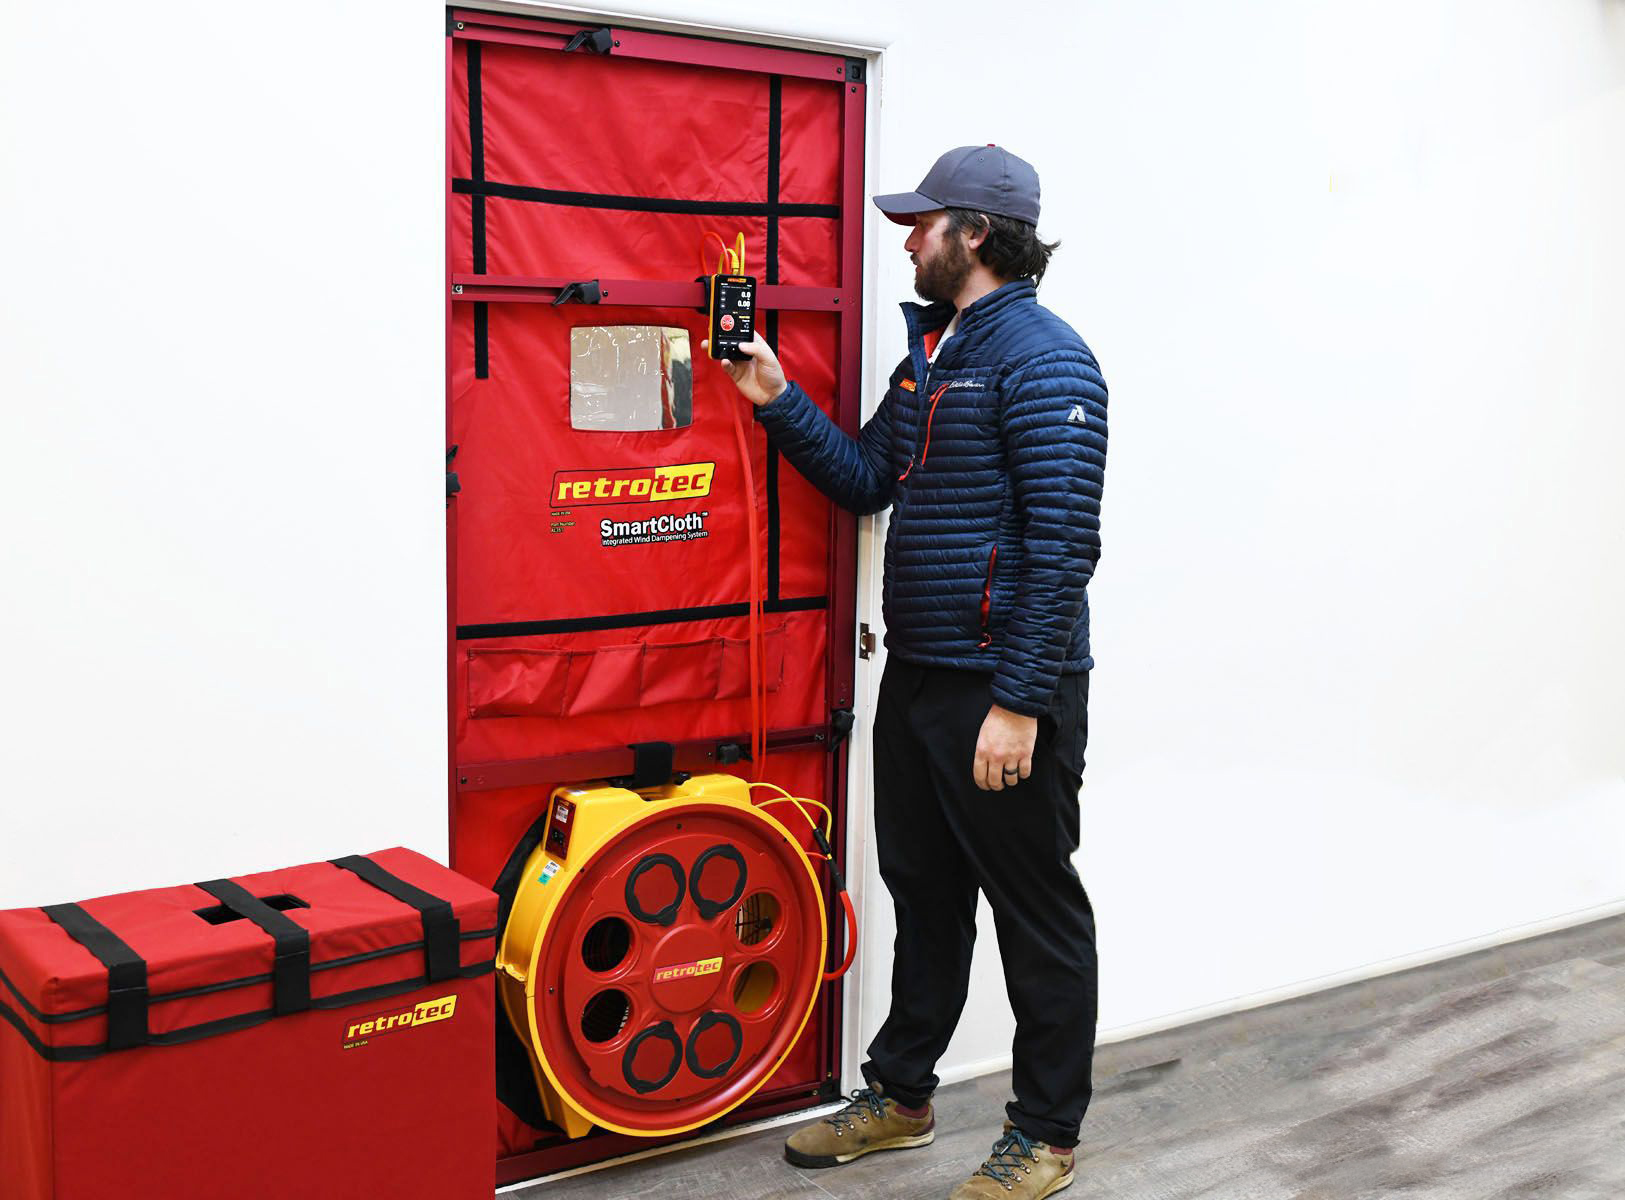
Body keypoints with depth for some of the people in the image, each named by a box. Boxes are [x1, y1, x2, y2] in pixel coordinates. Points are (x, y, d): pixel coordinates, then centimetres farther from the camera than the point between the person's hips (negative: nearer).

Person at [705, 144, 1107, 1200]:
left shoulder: (1042, 358, -15)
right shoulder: (931, 349, 15)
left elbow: (1063, 545, -21)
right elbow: (868, 479, 17)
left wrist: (1018, 704, -23)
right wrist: (778, 399, 7)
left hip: (1006, 690, -9)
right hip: (917, 677, 9)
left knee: (1038, 912, 5)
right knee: (924, 893, 19)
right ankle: (901, 1094, 35)